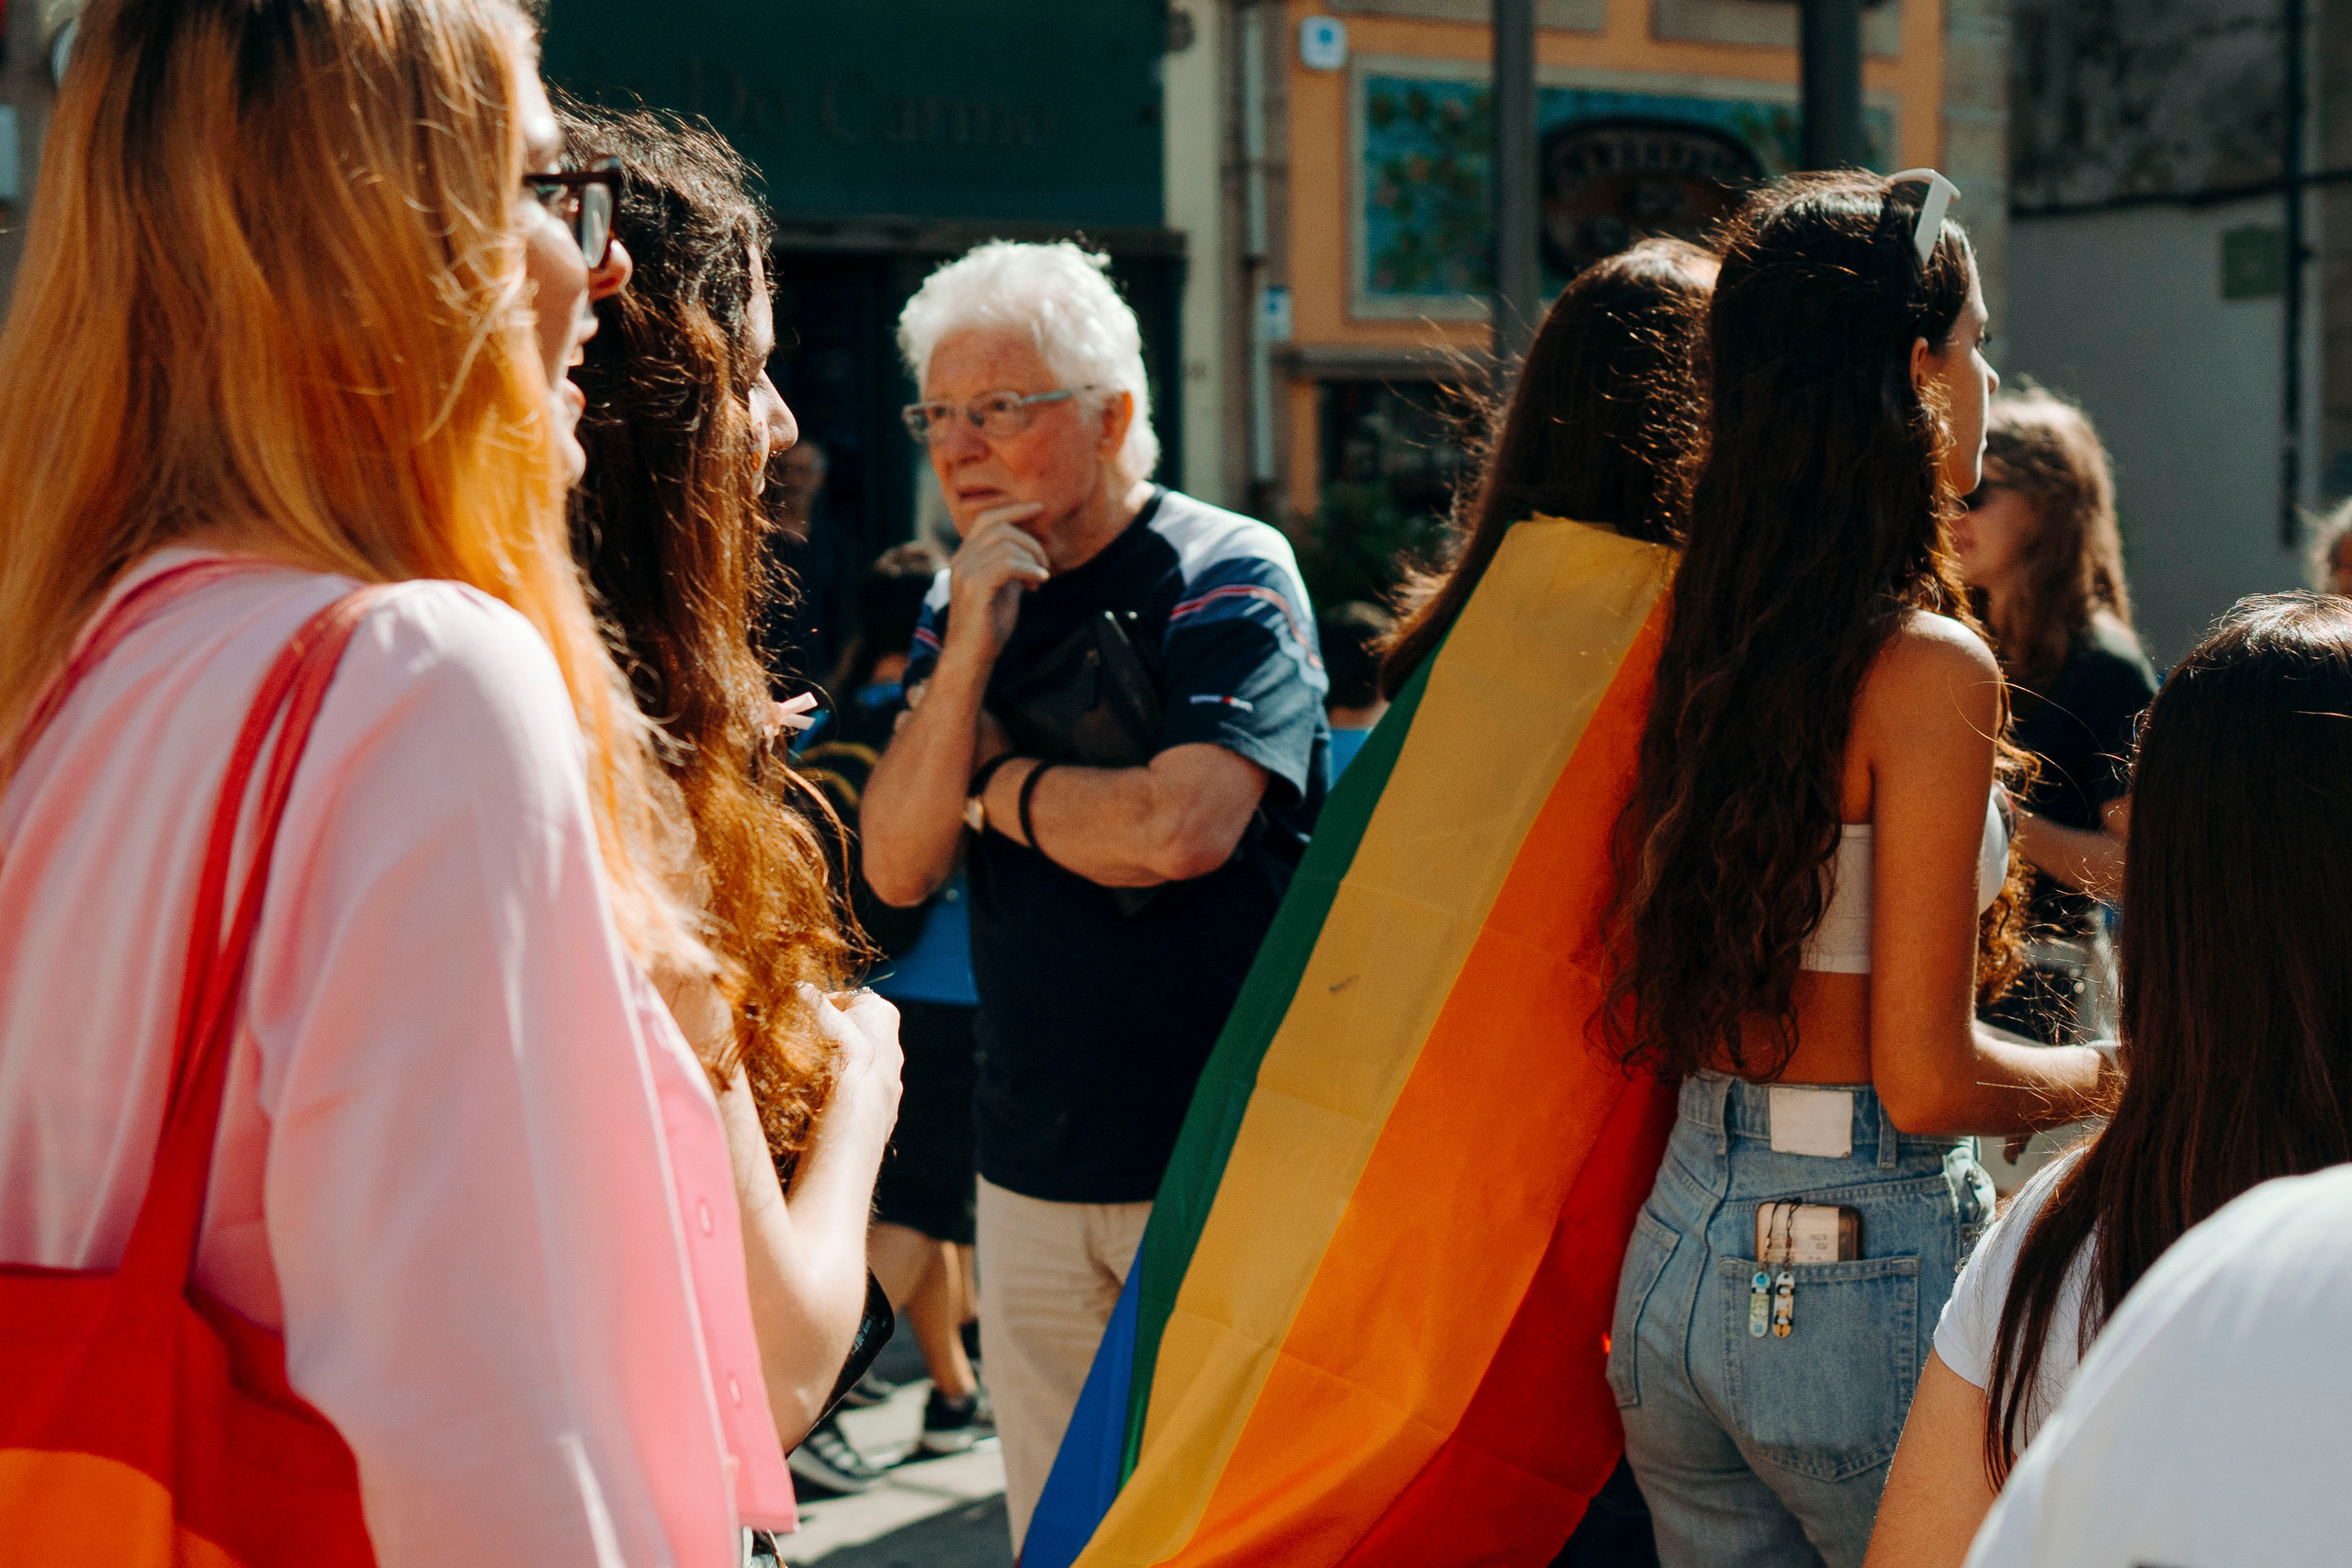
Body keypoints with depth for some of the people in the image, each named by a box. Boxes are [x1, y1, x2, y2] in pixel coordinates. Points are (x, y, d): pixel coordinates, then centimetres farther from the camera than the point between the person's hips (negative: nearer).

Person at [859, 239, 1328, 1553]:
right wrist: (970, 652, -13)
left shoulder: (1230, 579, -8)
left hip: (1220, 1160, -5)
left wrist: (996, 785, -5)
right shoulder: (963, 605, 9)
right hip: (1031, 1163, 6)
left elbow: (1177, 827, -23)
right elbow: (898, 867, -1)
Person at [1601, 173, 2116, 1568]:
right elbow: (1929, 1080, -16)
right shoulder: (1930, 667, -16)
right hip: (1867, 1277, -7)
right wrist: (2113, 1073, 1)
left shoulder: (1700, 640, 4)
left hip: (1675, 1255, 7)